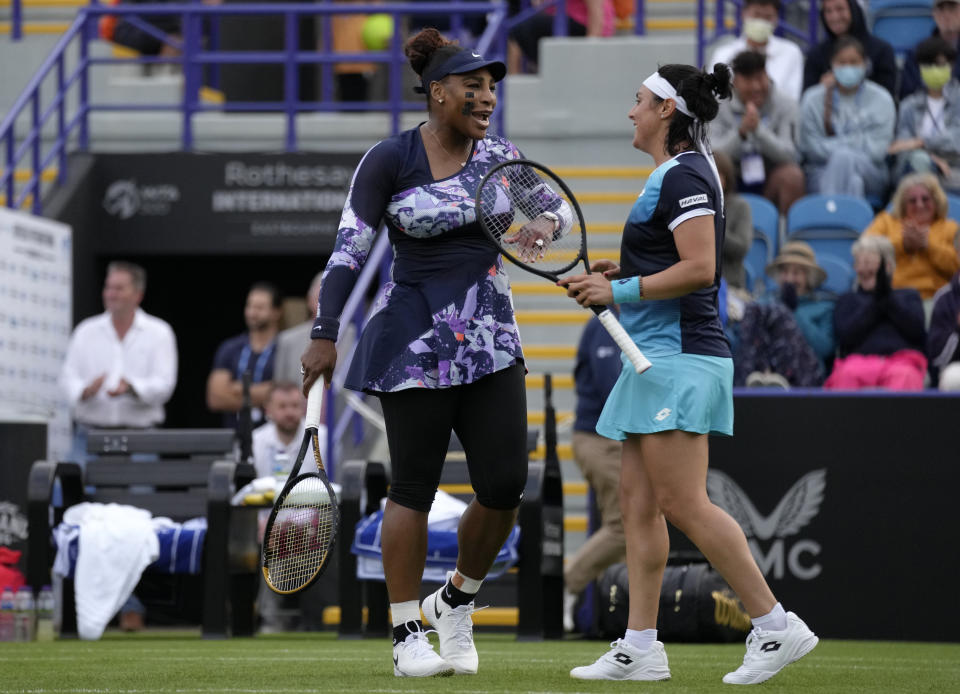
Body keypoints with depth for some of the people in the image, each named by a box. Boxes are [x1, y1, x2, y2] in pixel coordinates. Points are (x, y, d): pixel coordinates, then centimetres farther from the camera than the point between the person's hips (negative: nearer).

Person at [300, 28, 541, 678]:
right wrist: (325, 335, -10)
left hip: (491, 340, 4)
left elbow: (558, 203, 18)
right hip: (415, 343, -4)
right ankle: (408, 637, 8)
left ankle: (457, 602, 22)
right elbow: (350, 248, -5)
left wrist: (546, 221, -7)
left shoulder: (499, 156, 7)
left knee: (504, 486, -3)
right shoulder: (389, 159, -6)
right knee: (414, 487, -1)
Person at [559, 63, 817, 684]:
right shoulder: (676, 173, 19)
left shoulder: (684, 175, -13)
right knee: (638, 502, 7)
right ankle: (641, 646, 7)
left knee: (683, 503, -12)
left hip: (680, 356, -11)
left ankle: (776, 625, -10)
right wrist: (620, 271, 15)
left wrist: (621, 291, -16)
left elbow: (699, 269, -22)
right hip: (658, 358, 11)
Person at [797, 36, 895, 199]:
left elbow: (878, 149, -2)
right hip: (821, 174, 0)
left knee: (843, 157, -36)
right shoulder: (812, 99, 9)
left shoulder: (881, 99, 7)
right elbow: (812, 148, 0)